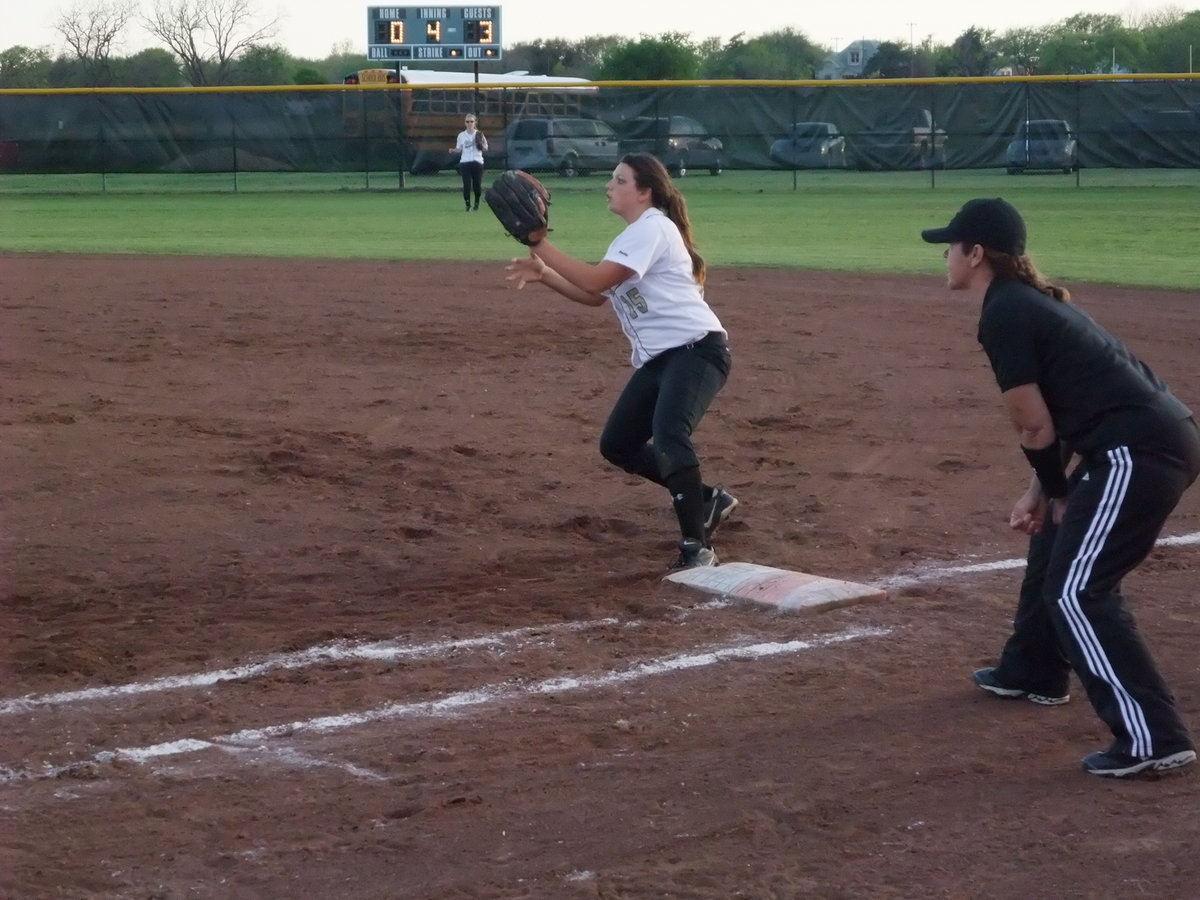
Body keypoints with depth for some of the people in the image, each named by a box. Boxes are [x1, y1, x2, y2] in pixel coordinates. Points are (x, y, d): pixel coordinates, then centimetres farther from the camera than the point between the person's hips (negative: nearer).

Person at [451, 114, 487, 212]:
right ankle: (468, 205, 1)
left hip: (477, 162, 0)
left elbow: (485, 148, 6)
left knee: (477, 185, 3)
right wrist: (453, 150, -10)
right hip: (465, 162, 0)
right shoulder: (461, 135, 6)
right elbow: (459, 149, 12)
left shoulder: (479, 134, 3)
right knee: (467, 185, -8)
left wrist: (481, 144, -16)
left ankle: (477, 203, 25)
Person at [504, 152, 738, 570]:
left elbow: (595, 281, -21)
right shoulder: (631, 238, 19)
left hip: (696, 350, -11)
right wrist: (543, 274, 9)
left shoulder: (651, 228, -12)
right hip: (657, 359, 11)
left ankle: (696, 547, -30)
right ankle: (705, 499, 26)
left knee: (668, 436, -31)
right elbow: (595, 296, 22)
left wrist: (539, 244, -18)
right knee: (618, 445, 14)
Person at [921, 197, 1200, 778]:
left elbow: (1035, 428, -9)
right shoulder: (1032, 301, 20)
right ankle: (1033, 672, 48)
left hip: (1138, 451, -11)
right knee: (1053, 541, 29)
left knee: (1076, 591, -9)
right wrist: (1042, 491, 17)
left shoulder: (1003, 316, -10)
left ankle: (1152, 738, -13)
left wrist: (1053, 491, 6)